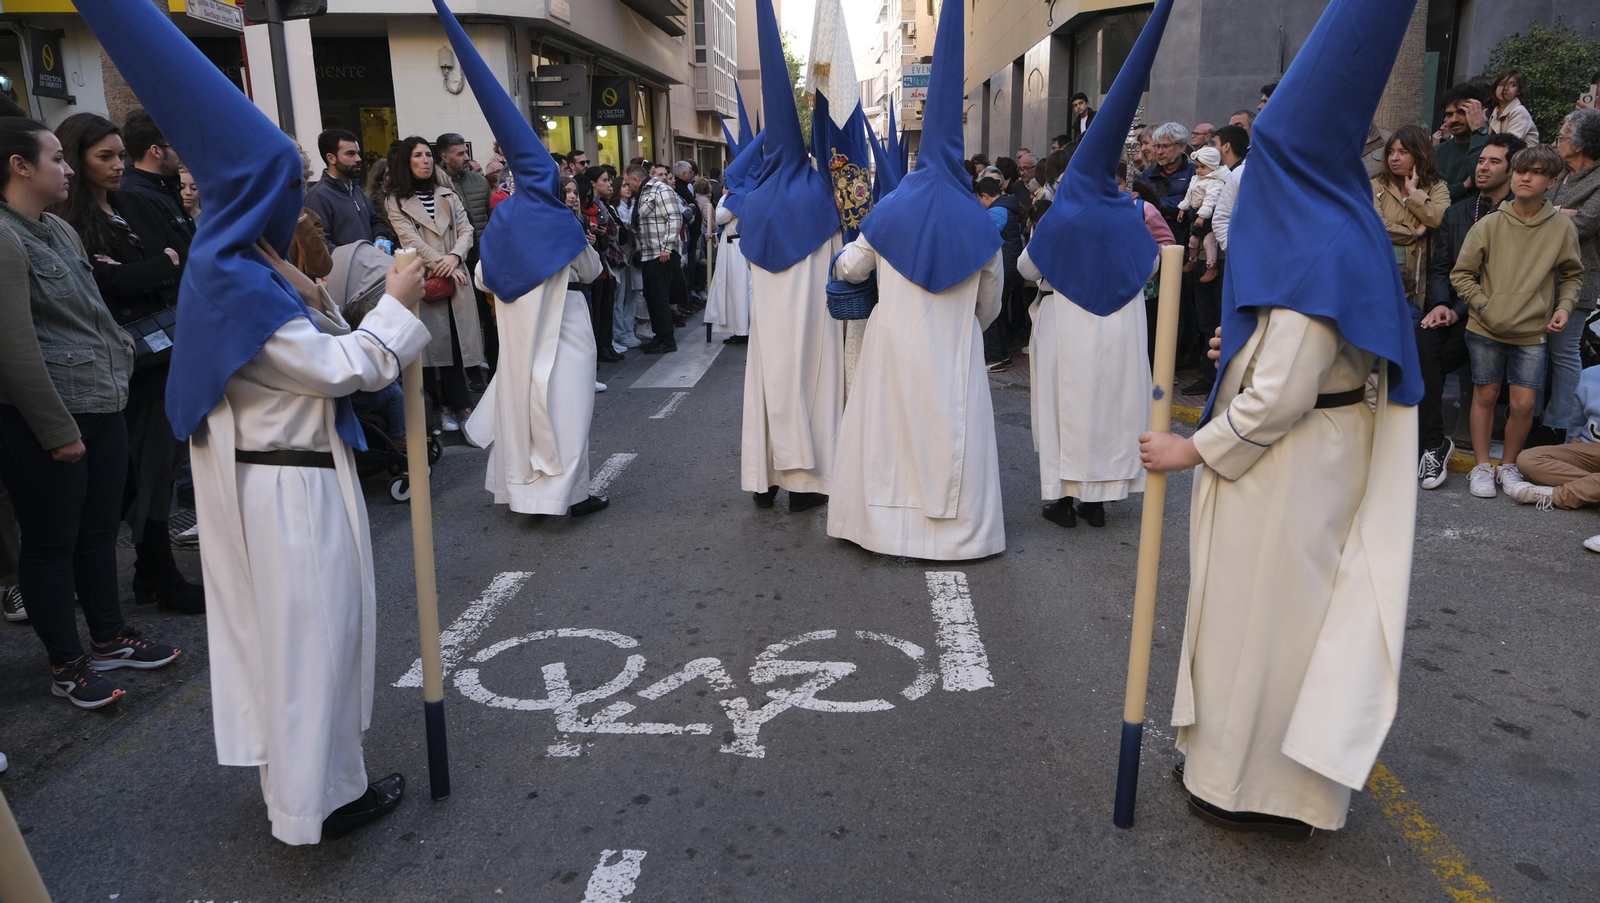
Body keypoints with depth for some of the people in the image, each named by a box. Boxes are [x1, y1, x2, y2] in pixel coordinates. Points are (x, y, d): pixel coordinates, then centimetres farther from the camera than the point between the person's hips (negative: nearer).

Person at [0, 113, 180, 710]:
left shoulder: (59, 230, 14)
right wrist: (56, 430, -17)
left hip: (100, 405, 8)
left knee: (99, 529, 16)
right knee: (52, 541, 4)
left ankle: (108, 637, 30)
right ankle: (66, 664, 16)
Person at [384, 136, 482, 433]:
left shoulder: (448, 195, 16)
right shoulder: (396, 201, 4)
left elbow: (466, 230, 6)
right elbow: (410, 240, -7)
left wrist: (454, 257, -13)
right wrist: (440, 265, -15)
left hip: (456, 278, 3)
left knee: (457, 341, 0)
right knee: (436, 344, -2)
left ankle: (451, 406, 5)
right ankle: (460, 405, 3)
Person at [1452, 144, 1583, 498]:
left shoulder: (1562, 227, -2)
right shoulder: (1489, 224, -6)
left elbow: (1572, 275, 12)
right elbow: (1461, 274, 0)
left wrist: (1565, 306, -3)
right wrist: (1484, 306, -9)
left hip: (1532, 333, 1)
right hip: (1485, 329, -1)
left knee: (1524, 403, -1)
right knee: (1485, 395, 8)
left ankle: (1509, 466, 19)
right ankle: (1482, 466, 19)